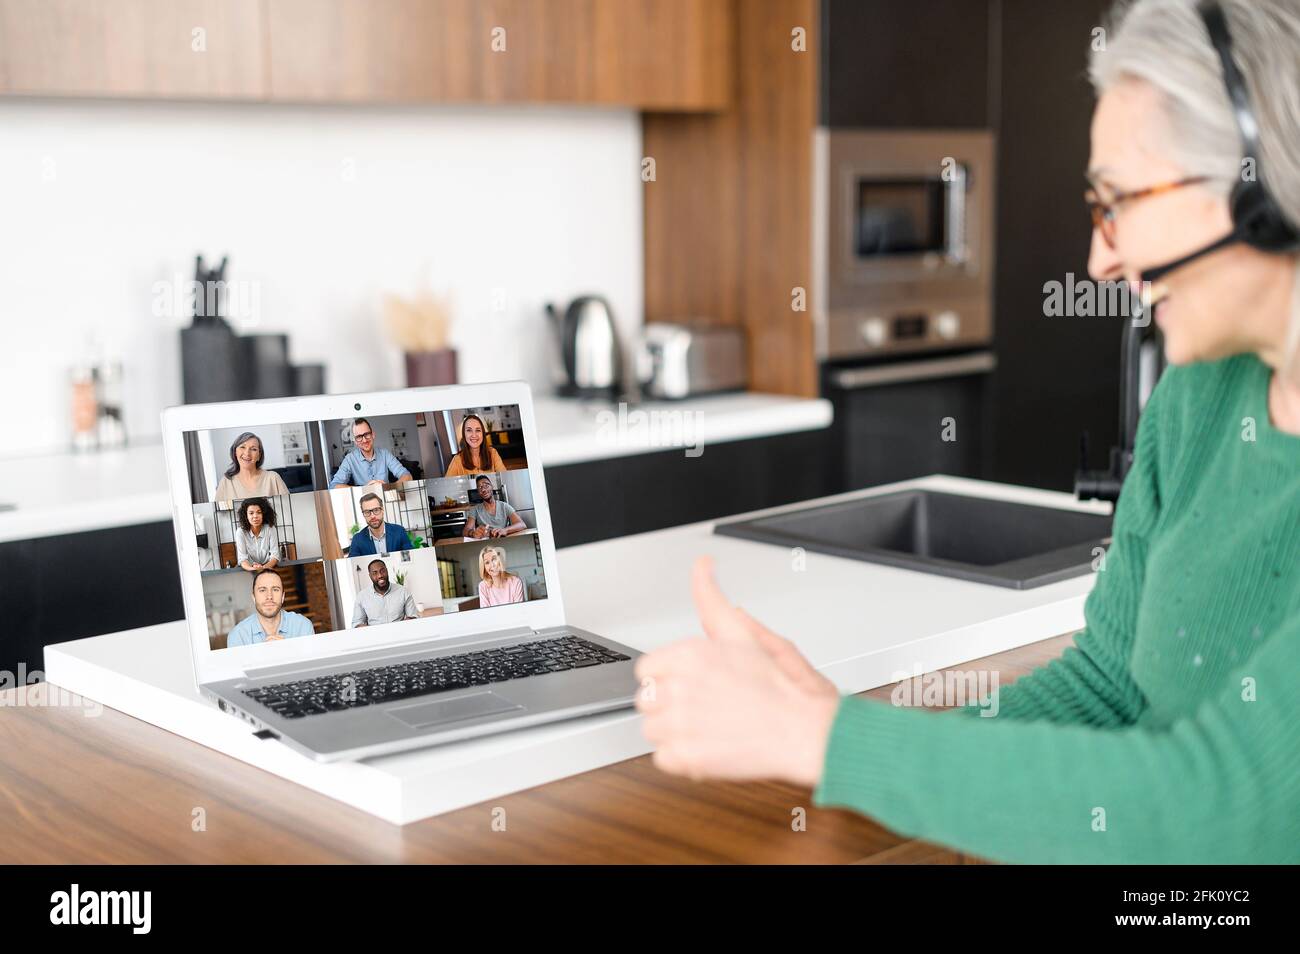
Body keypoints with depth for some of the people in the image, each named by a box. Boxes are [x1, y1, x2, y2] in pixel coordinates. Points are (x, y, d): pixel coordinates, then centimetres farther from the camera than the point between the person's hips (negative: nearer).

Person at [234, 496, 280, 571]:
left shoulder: (270, 528, -6)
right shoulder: (241, 532, -6)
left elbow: (275, 556, -9)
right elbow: (242, 559, -12)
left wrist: (264, 567, -29)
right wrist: (252, 569, -33)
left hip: (268, 568, 0)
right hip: (249, 571, 0)